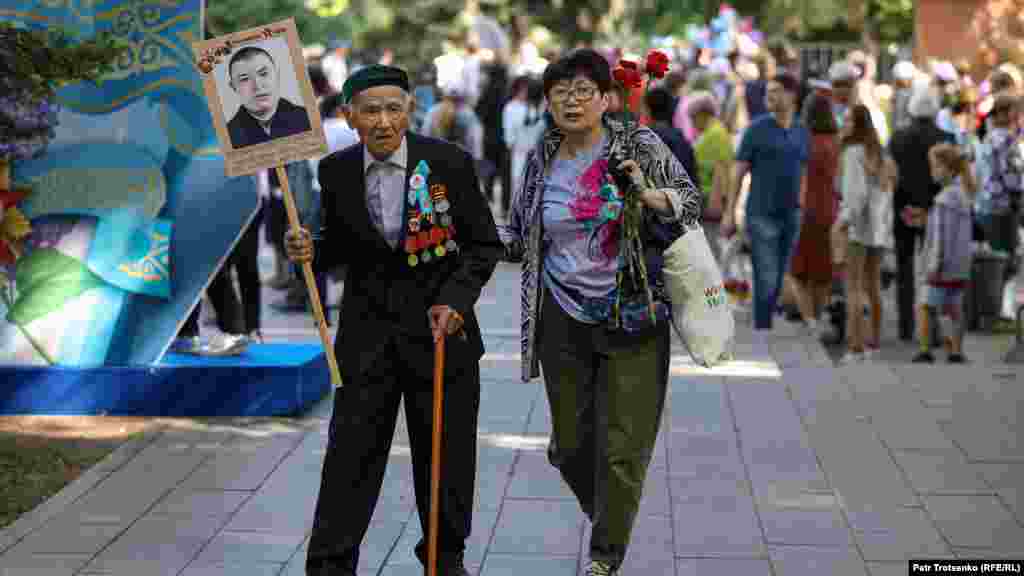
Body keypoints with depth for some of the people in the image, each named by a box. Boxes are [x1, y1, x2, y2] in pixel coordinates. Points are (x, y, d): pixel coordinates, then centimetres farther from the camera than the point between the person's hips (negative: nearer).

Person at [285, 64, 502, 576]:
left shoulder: (449, 163, -10)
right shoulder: (336, 172, -2)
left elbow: (484, 244, -2)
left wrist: (457, 300, -14)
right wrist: (312, 250, -10)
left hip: (440, 327, -1)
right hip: (368, 336, 1)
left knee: (445, 455, 11)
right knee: (351, 454, -1)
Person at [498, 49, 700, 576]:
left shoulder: (640, 146, -4)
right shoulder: (542, 161, 5)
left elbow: (690, 201, 0)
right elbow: (520, 235, 15)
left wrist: (648, 195, -20)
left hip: (633, 318, -3)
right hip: (564, 318, 3)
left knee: (622, 446, -4)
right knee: (571, 442, 10)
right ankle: (608, 517, 38)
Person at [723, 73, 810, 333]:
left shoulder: (802, 132, 8)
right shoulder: (757, 129, -5)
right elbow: (739, 172, -3)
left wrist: (800, 210, 13)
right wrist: (729, 213, -7)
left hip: (790, 216, 5)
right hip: (761, 215, -5)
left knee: (778, 280, 9)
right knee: (766, 280, -10)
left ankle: (764, 325, 21)